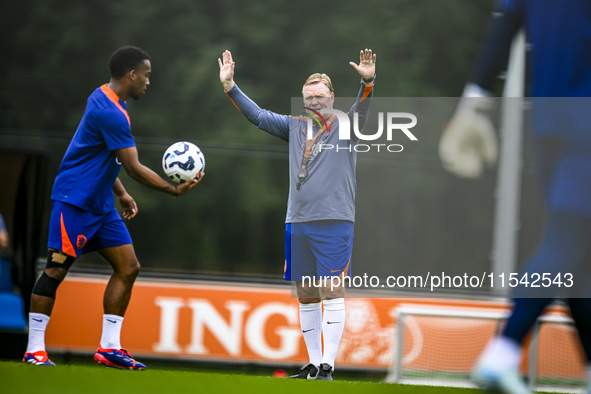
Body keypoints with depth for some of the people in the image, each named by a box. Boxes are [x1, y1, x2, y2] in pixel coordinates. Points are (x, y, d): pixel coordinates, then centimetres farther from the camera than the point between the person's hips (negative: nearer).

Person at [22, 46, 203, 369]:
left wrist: (121, 194, 23)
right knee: (56, 270, -8)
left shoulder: (106, 99, 11)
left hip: (100, 204, 11)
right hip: (74, 200, -11)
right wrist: (174, 190, -12)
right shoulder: (111, 113, -21)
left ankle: (109, 347, 6)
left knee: (128, 267, 4)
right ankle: (34, 350, -3)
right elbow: (133, 168, -19)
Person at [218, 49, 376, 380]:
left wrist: (368, 83, -35)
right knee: (306, 295, 8)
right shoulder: (295, 127, 16)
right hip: (297, 222, 5)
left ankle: (328, 366, -9)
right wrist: (230, 86, 11)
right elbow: (257, 115, 19)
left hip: (334, 221, -5)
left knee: (331, 291, -9)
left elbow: (362, 109, -15)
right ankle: (314, 365, 16)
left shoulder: (345, 126, 3)